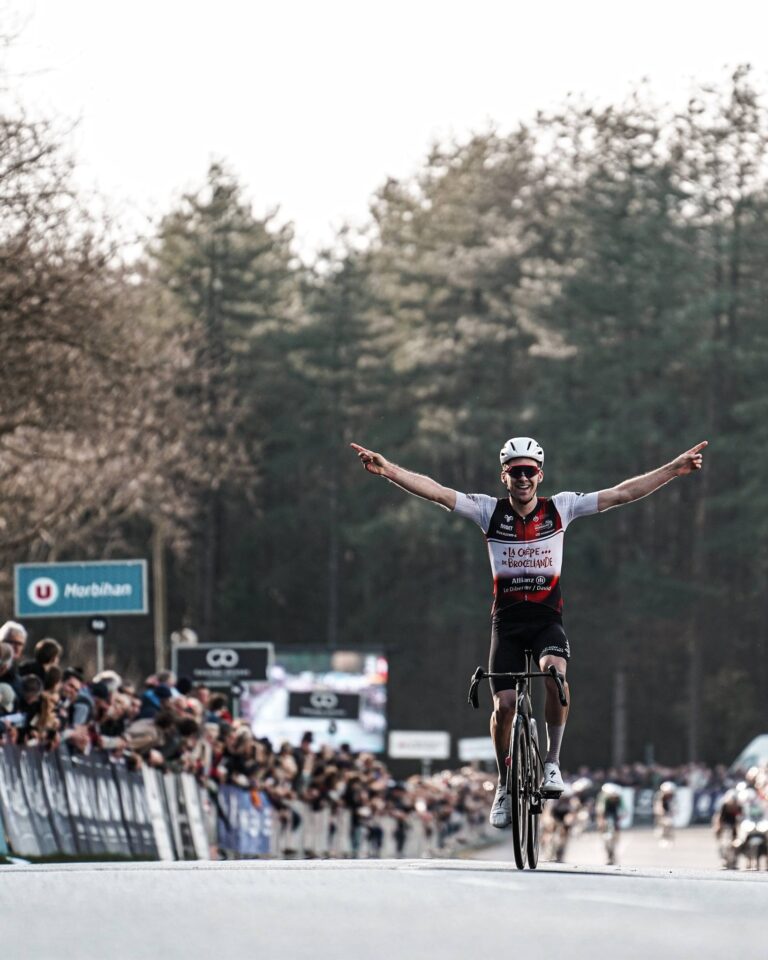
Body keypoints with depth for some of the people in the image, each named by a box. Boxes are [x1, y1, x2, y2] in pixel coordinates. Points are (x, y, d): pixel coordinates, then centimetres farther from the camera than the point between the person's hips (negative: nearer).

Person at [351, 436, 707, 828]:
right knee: (504, 704, -8)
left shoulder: (560, 508, -2)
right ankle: (505, 783, 15)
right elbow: (436, 491, -14)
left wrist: (675, 469, -10)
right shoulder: (489, 510, -4)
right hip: (507, 621, 1)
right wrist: (387, 469, -27)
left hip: (547, 618, -1)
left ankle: (552, 760, -14)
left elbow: (622, 493, -4)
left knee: (555, 672, -31)